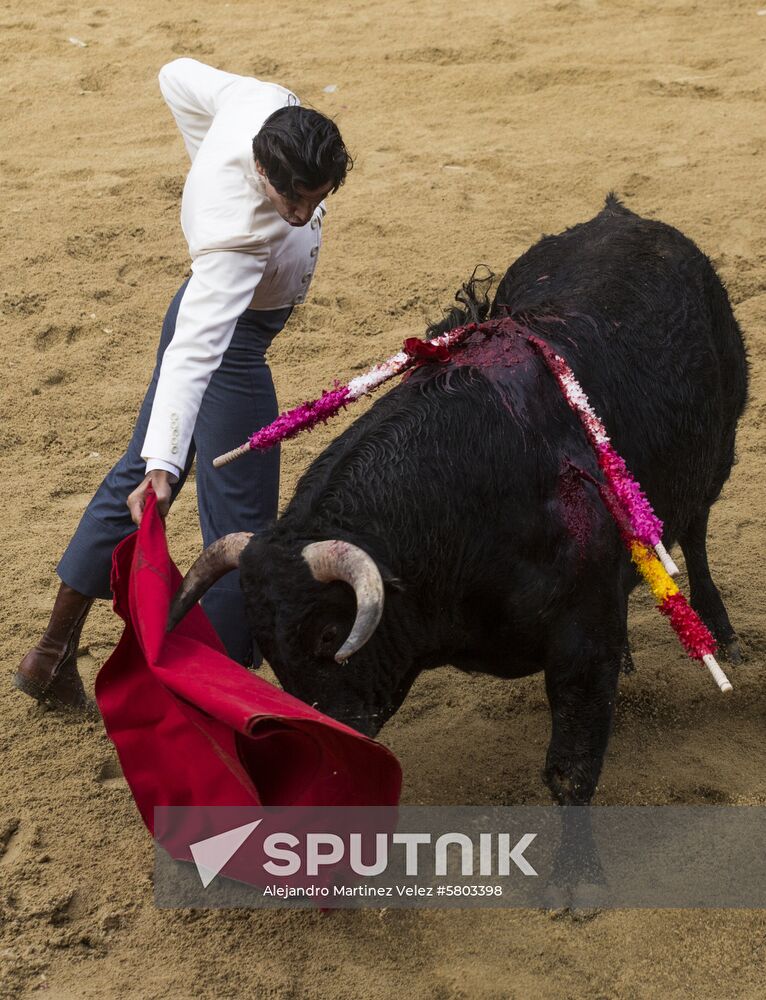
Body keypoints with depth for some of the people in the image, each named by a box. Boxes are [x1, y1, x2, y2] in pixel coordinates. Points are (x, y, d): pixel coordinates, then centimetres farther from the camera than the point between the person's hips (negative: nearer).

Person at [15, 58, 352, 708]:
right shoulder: (235, 234, -41)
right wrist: (164, 465, -54)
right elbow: (193, 355, -47)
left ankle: (54, 652, 35)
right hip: (229, 345, -10)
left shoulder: (266, 104, -20)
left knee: (136, 476, 20)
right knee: (241, 532, -1)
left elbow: (179, 75, 1)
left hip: (204, 309, 10)